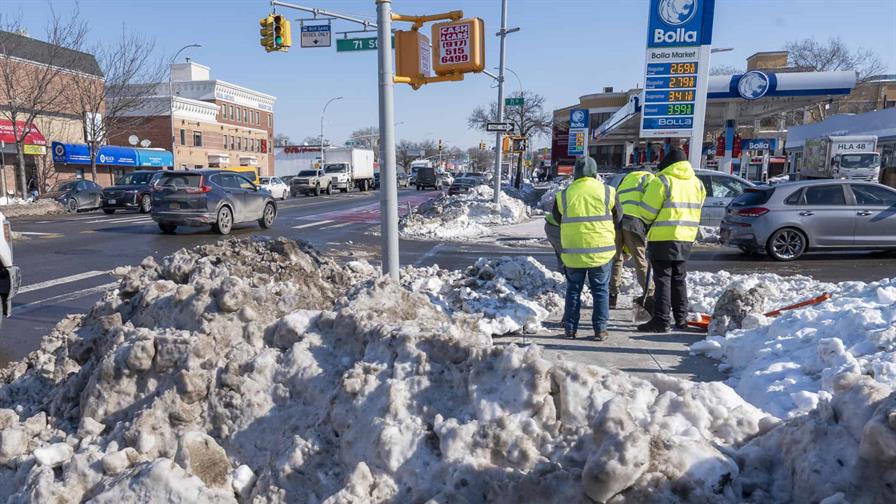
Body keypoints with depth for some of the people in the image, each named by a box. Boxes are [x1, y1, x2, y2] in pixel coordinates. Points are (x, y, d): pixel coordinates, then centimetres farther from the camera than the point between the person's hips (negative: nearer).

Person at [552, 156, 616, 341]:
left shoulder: (564, 195, -3)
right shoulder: (607, 192, -3)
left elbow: (557, 218, 10)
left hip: (573, 252, 1)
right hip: (601, 251, -1)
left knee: (573, 290, 12)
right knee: (601, 290, 10)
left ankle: (570, 328, 14)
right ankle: (600, 329, 11)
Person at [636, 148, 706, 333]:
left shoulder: (663, 181, -11)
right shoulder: (696, 183, 11)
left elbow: (647, 210, -11)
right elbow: (695, 208, 15)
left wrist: (649, 223, 8)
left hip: (663, 237, -7)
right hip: (686, 238, 7)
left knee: (662, 279, -3)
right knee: (679, 279, 16)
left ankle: (661, 320, -5)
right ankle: (681, 319, 21)